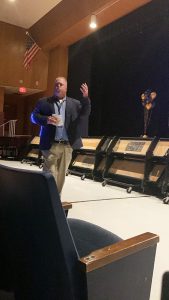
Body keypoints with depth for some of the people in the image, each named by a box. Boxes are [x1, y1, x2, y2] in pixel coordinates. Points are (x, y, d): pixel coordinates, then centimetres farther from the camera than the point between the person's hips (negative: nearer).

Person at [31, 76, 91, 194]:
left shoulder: (75, 103, 11)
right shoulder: (44, 102, 6)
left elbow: (84, 116, -1)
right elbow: (33, 116, 2)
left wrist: (86, 98, -15)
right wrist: (46, 119, -18)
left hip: (67, 146, 3)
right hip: (51, 145, -2)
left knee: (61, 175, 13)